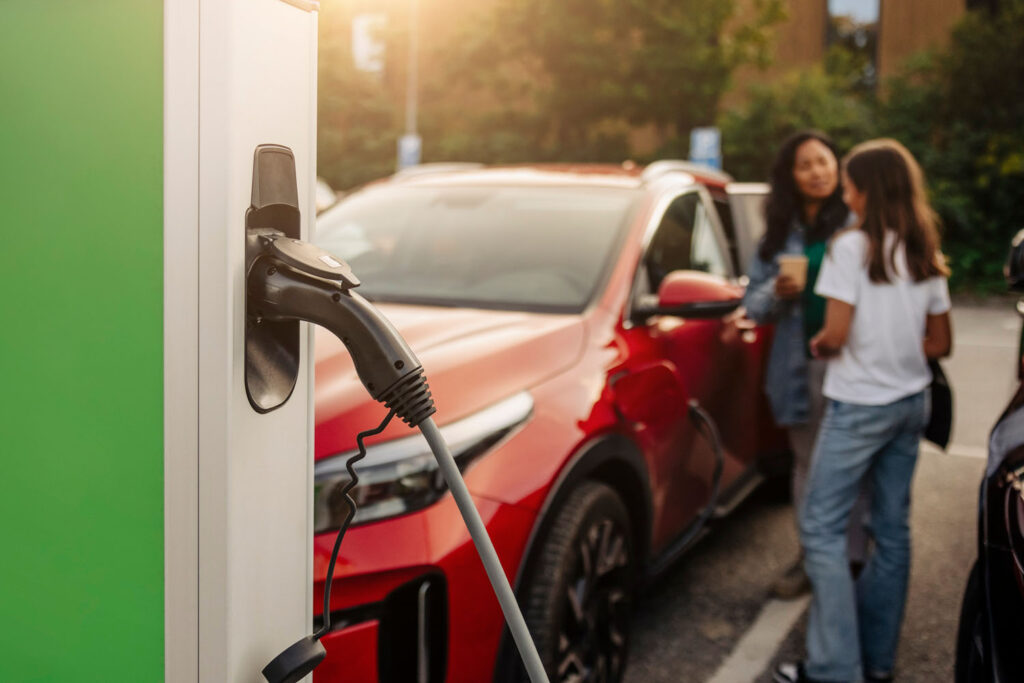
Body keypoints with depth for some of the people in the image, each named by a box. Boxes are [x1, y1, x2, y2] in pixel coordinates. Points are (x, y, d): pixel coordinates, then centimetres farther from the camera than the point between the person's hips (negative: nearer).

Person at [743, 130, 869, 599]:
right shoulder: (780, 233, 12)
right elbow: (754, 304, 12)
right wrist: (777, 293, -9)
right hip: (802, 363, 3)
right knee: (808, 464, 12)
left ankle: (854, 558, 6)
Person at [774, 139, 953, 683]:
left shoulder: (853, 246, -14)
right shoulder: (925, 255, 8)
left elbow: (835, 336, -17)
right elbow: (939, 343, 11)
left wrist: (816, 346, 3)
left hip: (858, 406, -7)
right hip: (911, 403, 8)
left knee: (822, 529, -2)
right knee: (891, 530, 12)